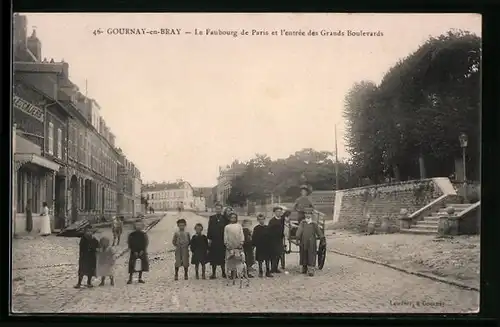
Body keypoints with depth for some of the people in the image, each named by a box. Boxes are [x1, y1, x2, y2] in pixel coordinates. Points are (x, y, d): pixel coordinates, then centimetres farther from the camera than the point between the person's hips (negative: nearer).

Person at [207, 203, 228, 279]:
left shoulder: (225, 218, 3)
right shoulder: (211, 218, 5)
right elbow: (209, 229, 3)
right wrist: (209, 238, -4)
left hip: (222, 241, -1)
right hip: (214, 241, 1)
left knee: (222, 257, 4)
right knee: (213, 258, 5)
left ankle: (223, 272, 15)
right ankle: (213, 273, 11)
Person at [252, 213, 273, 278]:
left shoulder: (267, 228, 4)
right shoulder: (256, 228, -2)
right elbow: (254, 238, -2)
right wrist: (254, 244, -10)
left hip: (267, 246, 2)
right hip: (259, 246, -2)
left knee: (267, 260, 5)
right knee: (260, 260, 5)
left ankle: (268, 272, 13)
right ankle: (260, 272, 13)